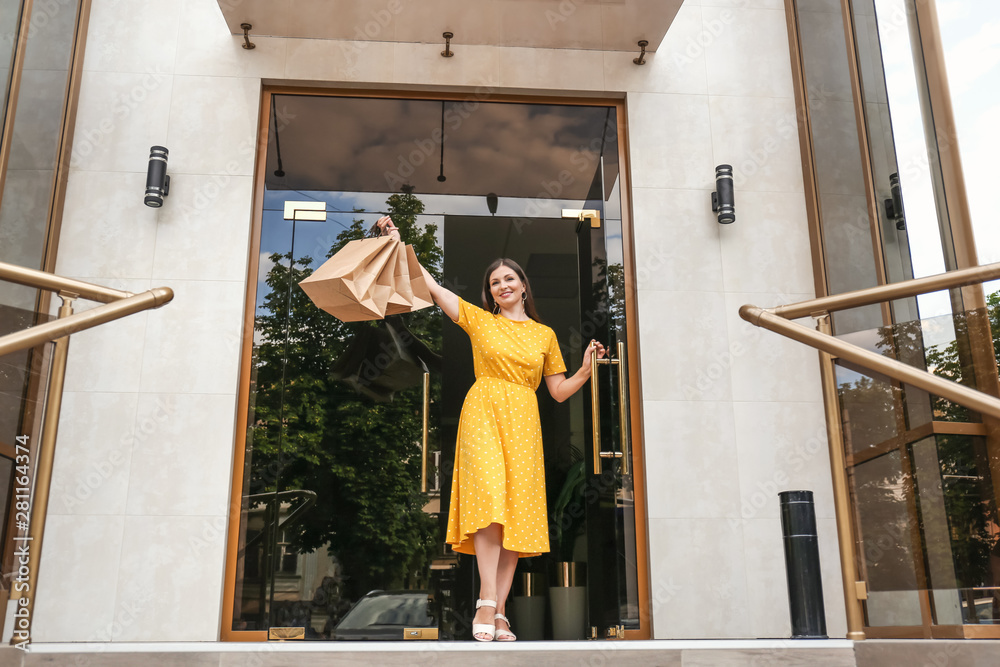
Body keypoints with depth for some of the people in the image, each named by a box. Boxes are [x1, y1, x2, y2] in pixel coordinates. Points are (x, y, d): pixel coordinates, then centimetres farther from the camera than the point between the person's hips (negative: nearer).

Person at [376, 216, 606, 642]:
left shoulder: (545, 334, 16)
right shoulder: (478, 319, 12)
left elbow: (559, 392, 16)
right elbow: (430, 285, 9)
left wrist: (586, 369, -1)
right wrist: (398, 243, 7)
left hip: (523, 424, 2)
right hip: (484, 414, -2)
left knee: (518, 512, -5)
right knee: (489, 502, -19)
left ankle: (499, 613, -3)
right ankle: (486, 603, -20)